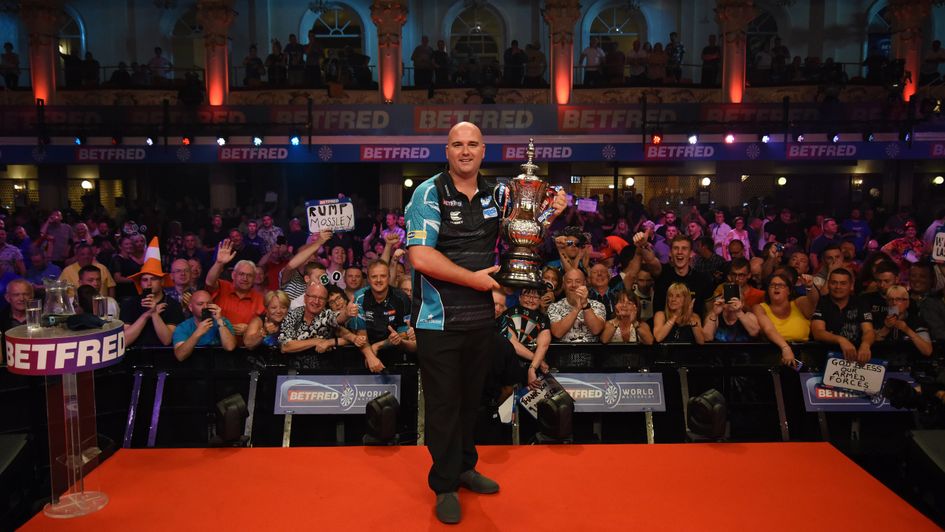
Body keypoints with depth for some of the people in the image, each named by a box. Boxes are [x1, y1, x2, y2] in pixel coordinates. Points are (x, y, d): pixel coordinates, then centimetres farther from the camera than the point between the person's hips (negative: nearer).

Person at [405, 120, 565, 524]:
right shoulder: (429, 193, -12)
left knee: (471, 397, 19)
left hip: (482, 317, 6)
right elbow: (421, 257, -22)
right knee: (443, 403, 5)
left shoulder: (494, 194, 6)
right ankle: (445, 485, 22)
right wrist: (474, 279, -15)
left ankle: (465, 467, 38)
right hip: (439, 320, -5)